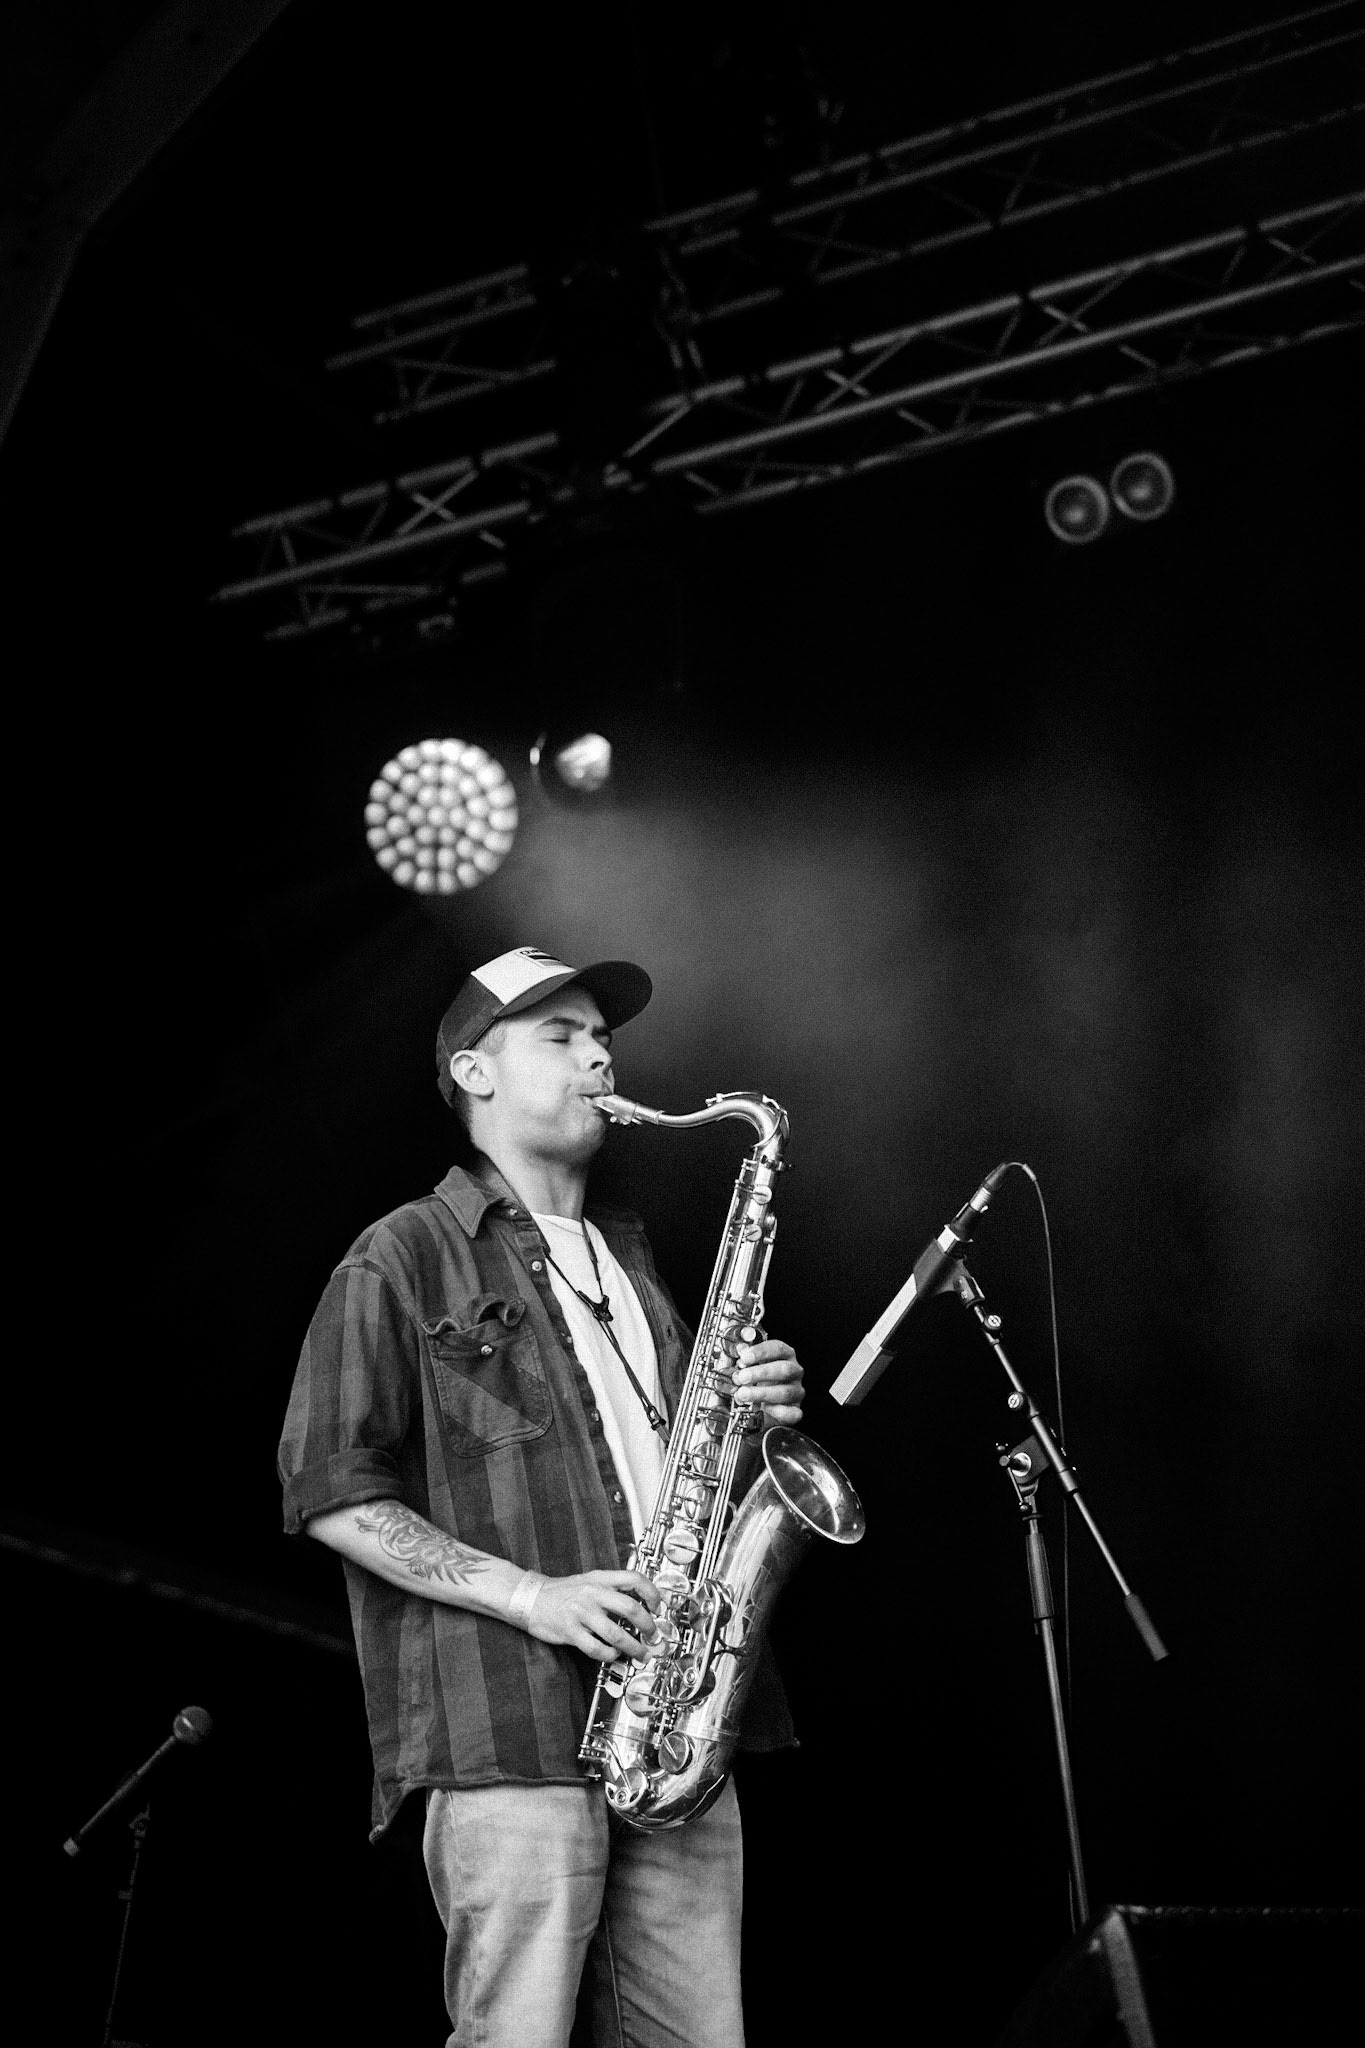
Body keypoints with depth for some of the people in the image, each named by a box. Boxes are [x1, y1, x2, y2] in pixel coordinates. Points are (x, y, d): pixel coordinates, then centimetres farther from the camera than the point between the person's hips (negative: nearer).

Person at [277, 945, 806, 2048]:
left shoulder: (627, 1256, 23)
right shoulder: (403, 1261, 2)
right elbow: (331, 1492, -5)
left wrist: (754, 1412, 7)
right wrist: (530, 1594, -15)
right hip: (512, 1739, -6)